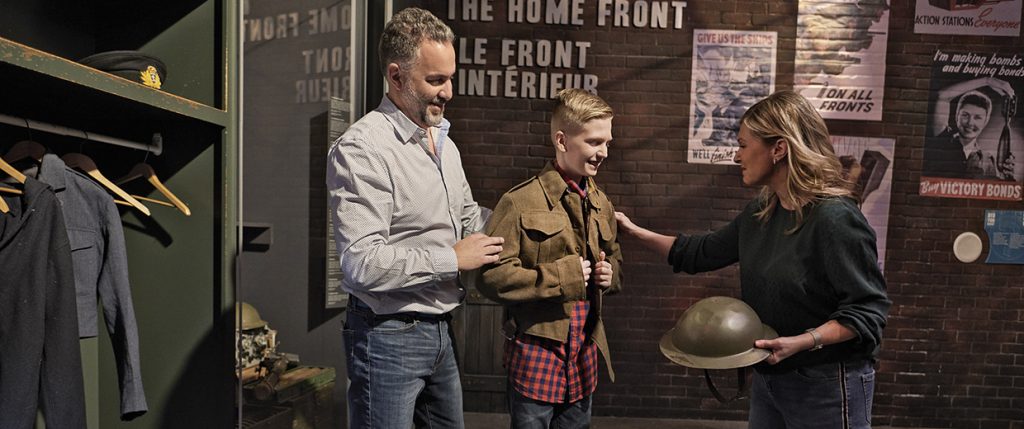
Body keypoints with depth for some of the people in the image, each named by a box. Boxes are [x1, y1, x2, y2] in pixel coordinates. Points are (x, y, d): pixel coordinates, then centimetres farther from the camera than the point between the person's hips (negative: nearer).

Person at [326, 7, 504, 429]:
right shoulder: (361, 148, -17)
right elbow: (362, 264, -25)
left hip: (440, 330, 8)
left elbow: (471, 219, 22)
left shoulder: (445, 144, 11)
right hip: (388, 337, -8)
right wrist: (452, 258, -16)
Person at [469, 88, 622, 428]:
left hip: (585, 355, 6)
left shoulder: (601, 204, 8)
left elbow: (614, 259, 21)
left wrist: (609, 274, -2)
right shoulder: (521, 202, -14)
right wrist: (560, 277, -20)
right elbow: (489, 276, -18)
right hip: (536, 354, -6)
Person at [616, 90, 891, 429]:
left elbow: (868, 310, -21)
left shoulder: (834, 218, -22)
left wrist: (803, 342, -31)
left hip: (826, 385, -7)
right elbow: (702, 252, 12)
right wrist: (634, 232, 10)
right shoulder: (759, 213, 2)